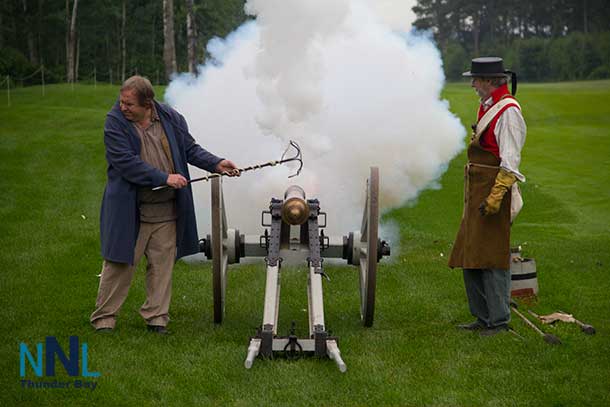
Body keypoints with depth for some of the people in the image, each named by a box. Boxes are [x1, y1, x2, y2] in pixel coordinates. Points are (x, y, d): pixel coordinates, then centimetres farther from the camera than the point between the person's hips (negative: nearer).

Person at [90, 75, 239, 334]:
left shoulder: (171, 119, 3)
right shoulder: (115, 122, -9)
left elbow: (190, 149, 13)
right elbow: (125, 162, -17)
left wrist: (216, 164, -2)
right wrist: (165, 178, -20)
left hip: (167, 209, 4)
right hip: (129, 210, -3)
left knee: (162, 264, 8)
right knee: (120, 264, 1)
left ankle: (156, 317, 19)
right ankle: (104, 318, 13)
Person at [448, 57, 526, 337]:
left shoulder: (508, 112, -13)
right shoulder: (487, 107, 16)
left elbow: (511, 161, -19)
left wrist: (495, 196, -24)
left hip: (494, 192, -10)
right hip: (477, 195, 10)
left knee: (491, 258, -6)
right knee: (470, 259, 12)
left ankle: (499, 321, 1)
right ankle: (483, 317, 20)